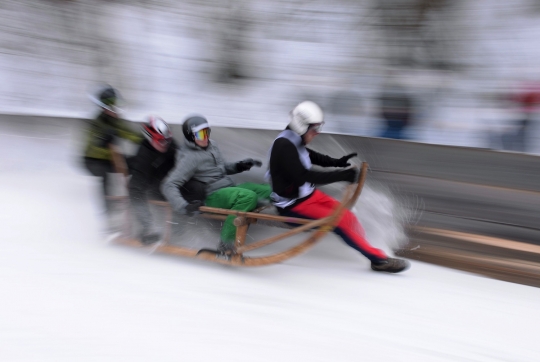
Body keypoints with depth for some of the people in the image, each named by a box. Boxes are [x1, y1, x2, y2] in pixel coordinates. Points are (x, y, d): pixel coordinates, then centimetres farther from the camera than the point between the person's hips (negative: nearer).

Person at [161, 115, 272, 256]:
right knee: (249, 197, -33)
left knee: (267, 191, -7)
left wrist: (238, 166, 6)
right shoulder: (189, 158, -14)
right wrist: (183, 207, -35)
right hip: (212, 196, -8)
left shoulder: (211, 145, 10)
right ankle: (225, 245, -30)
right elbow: (168, 186, -20)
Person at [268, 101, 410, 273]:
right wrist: (342, 175, -32)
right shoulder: (284, 146, -26)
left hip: (308, 194, 10)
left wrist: (338, 162, 4)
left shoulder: (292, 141, 2)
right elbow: (305, 176, -32)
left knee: (345, 214, 0)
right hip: (292, 205, -10)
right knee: (340, 222, -15)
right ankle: (378, 259, -10)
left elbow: (311, 156, 19)